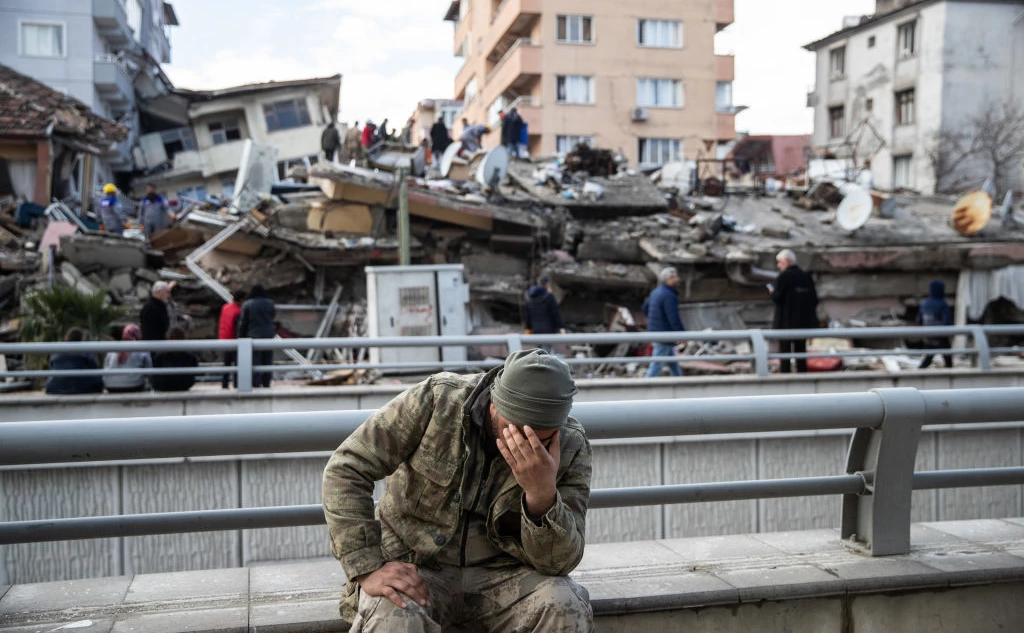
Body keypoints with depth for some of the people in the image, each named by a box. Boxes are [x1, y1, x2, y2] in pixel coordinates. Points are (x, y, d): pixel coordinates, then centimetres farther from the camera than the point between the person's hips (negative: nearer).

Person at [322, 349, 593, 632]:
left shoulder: (570, 448, -12)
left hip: (501, 572, 2)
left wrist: (542, 493, -34)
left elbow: (557, 562, -14)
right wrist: (368, 568, -22)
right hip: (414, 566, -2)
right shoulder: (436, 400, -17)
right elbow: (346, 470, -13)